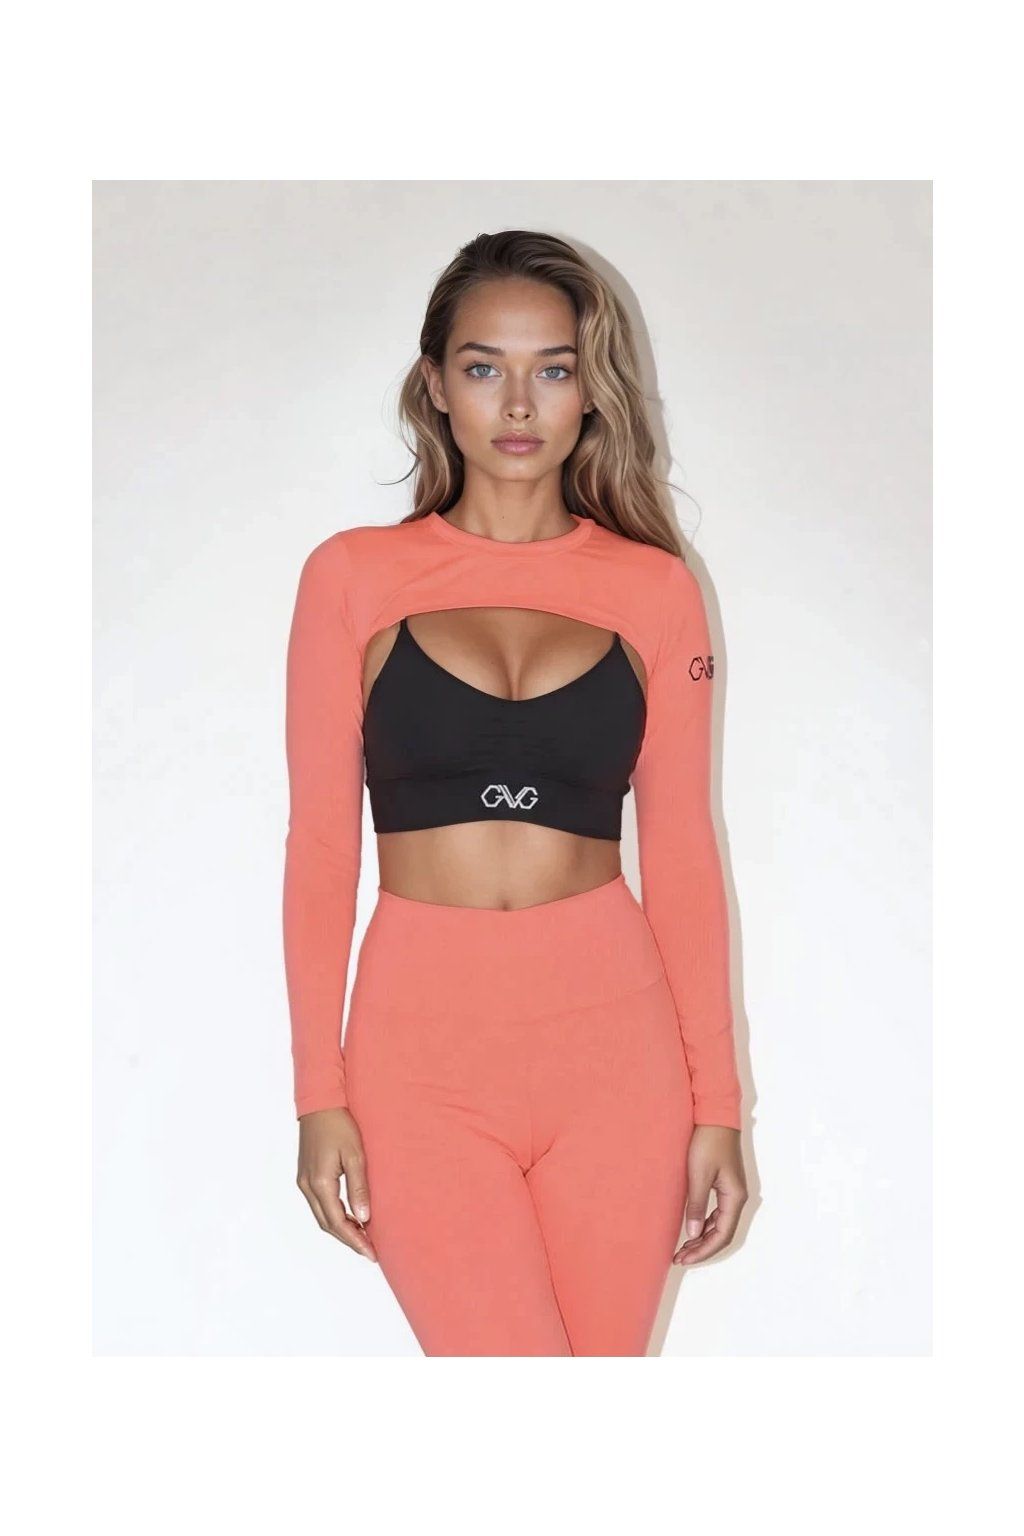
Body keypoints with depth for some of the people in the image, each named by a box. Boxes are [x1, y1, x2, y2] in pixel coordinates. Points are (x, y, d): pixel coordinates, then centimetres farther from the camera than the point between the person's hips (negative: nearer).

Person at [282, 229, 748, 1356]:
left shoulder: (655, 587, 6)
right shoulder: (354, 575, 3)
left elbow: (681, 852, 7)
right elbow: (320, 844, 3)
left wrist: (716, 1097, 5)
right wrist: (318, 1093, -1)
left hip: (614, 1043, 2)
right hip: (421, 1045, -1)